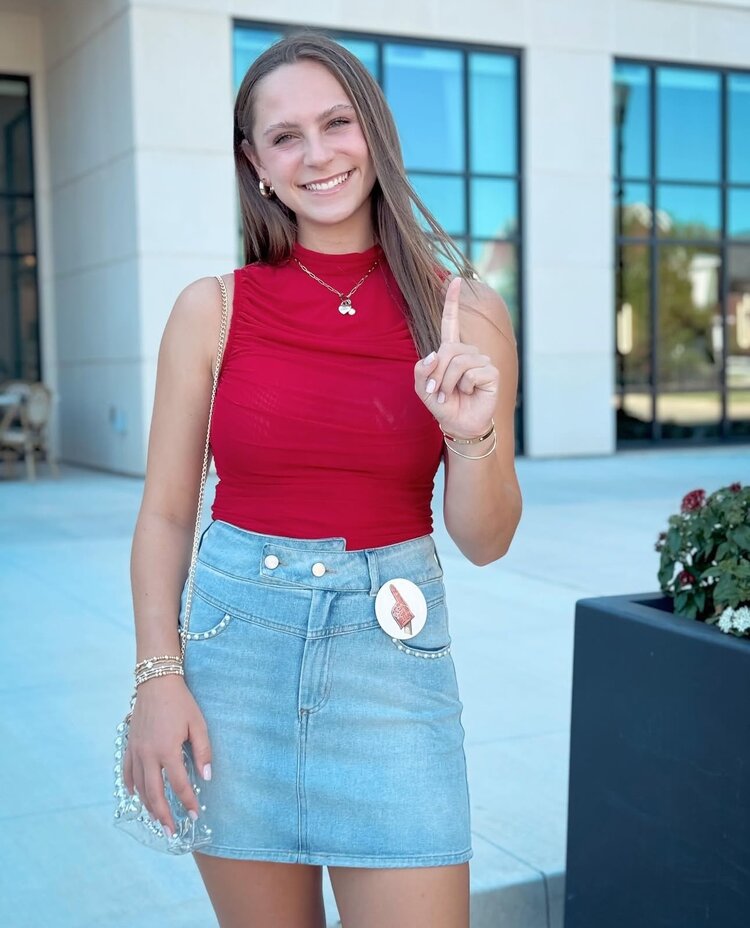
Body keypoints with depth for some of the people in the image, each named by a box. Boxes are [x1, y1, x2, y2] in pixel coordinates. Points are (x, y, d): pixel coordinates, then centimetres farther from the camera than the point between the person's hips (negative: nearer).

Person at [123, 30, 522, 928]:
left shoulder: (462, 312, -1)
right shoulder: (211, 309, -1)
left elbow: (484, 541, 2)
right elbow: (164, 514, 3)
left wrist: (475, 434, -16)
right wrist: (158, 675, -6)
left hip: (392, 657, 0)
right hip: (237, 645, 1)